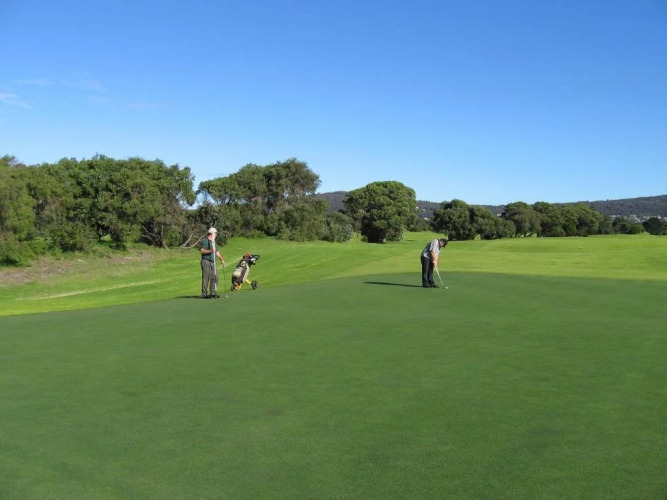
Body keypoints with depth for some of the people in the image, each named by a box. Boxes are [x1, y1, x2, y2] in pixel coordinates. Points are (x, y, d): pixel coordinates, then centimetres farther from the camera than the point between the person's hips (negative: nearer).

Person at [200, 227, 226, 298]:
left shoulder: (213, 242, 21)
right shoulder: (204, 241, -6)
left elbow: (217, 251, 27)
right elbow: (201, 251, -16)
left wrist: (221, 259, 23)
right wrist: (210, 251, -25)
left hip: (212, 262, 8)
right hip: (206, 261, -8)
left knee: (215, 277, 4)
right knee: (206, 278, -7)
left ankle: (213, 293, 9)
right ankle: (204, 294, -4)